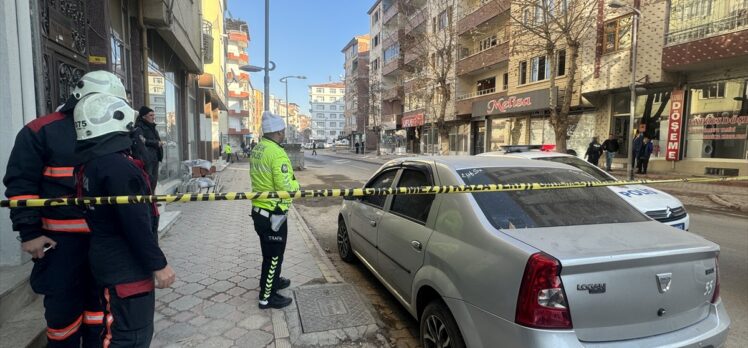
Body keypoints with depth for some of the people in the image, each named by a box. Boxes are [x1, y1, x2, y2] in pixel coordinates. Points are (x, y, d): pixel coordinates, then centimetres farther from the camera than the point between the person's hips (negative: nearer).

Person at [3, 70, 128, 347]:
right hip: (61, 240, -4)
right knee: (63, 306, 7)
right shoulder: (41, 131, -5)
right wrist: (29, 232, -11)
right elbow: (21, 183, -7)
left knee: (100, 300, 16)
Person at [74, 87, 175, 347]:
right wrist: (158, 264, -18)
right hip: (127, 268, -10)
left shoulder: (91, 164, 9)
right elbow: (136, 224, -24)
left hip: (111, 263, 10)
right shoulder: (117, 165, -23)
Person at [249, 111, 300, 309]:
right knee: (274, 255, 4)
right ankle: (267, 297, 16)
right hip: (273, 213, -9)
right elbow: (285, 187, -25)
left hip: (259, 210, 9)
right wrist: (296, 183, -4)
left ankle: (271, 281, 43)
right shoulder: (277, 153, -21)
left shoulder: (257, 150, 7)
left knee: (269, 251, 25)